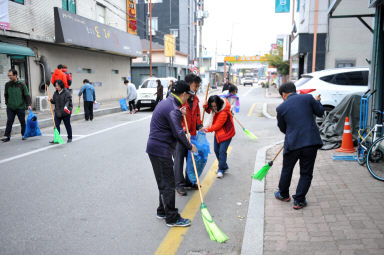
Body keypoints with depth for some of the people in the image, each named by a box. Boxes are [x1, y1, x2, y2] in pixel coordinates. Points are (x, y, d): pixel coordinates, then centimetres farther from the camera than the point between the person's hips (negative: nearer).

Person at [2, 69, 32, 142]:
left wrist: (28, 104, -14)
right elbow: (6, 95, 16)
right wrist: (7, 103, 9)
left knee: (22, 122, 9)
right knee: (9, 122, -3)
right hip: (10, 108, 2)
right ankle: (7, 136, 1)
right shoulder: (7, 84, 3)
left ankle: (23, 135, 25)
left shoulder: (22, 84, -5)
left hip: (20, 107, -2)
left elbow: (27, 95, -5)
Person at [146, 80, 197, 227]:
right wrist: (190, 146, -8)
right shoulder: (173, 109, -20)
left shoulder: (166, 102, 13)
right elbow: (178, 133, -21)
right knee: (167, 183, -2)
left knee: (164, 182, 19)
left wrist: (180, 114, 16)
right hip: (161, 150, -10)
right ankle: (172, 218, 8)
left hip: (155, 147, 10)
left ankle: (162, 211, 32)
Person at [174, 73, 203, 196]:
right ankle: (179, 184, 15)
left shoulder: (195, 99, 10)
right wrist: (183, 131, -25)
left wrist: (200, 126, 5)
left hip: (191, 134, 8)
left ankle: (189, 181, 31)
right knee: (179, 160, 2)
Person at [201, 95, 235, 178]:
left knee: (222, 151, -10)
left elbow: (217, 126, -26)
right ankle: (224, 166, 29)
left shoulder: (224, 113, -31)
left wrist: (207, 129, -16)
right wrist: (206, 106, -7)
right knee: (216, 150, 12)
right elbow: (209, 111, 16)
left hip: (226, 133, -9)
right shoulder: (215, 109, -6)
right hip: (218, 133, 9)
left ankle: (221, 170, 5)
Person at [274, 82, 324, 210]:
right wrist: (317, 101, 27)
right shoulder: (308, 98, -1)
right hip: (311, 142, 0)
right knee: (306, 173, 13)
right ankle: (299, 200, 16)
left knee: (287, 170, 21)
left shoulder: (281, 108, 0)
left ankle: (283, 194, 39)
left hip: (292, 144, 0)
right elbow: (320, 112, 8)